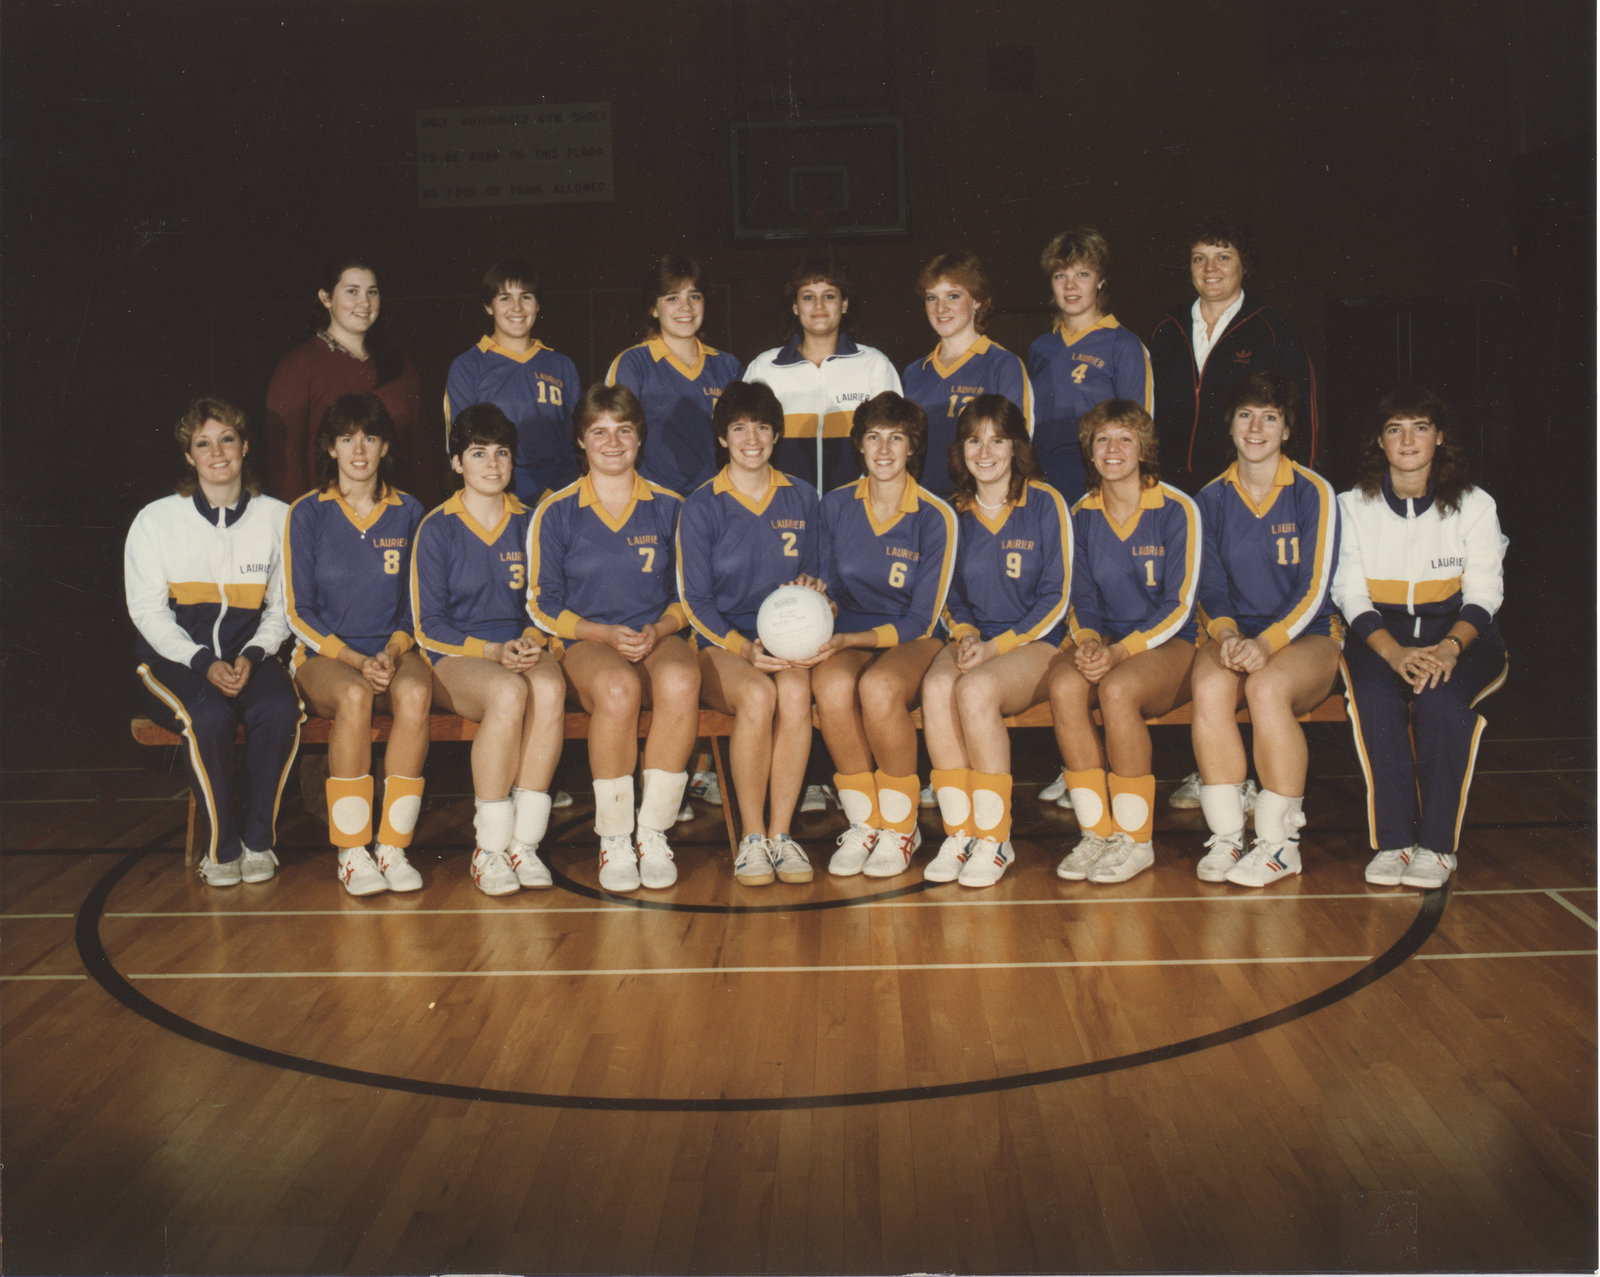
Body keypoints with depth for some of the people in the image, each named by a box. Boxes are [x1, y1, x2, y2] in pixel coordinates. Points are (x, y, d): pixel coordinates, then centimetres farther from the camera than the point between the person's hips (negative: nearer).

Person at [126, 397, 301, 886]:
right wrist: (203, 662, -15)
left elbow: (281, 607, 9)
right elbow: (147, 610, -1)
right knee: (210, 717, -33)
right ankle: (222, 847, -14)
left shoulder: (276, 517, 6)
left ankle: (258, 840, -13)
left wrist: (252, 656, -10)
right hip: (173, 657, -1)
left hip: (249, 655, 2)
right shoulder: (156, 520, 2)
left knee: (280, 710, -31)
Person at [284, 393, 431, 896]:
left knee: (415, 692, -34)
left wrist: (392, 652, -9)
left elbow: (417, 603, 12)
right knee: (355, 696, -36)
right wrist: (354, 660, -13)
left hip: (393, 650, 2)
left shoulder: (407, 512, 11)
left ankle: (393, 846, -31)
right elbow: (298, 611, 0)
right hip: (323, 654, -2)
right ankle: (351, 853, -29)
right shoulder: (307, 514, 4)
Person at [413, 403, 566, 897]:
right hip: (454, 656, -3)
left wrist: (530, 640, -7)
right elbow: (429, 626, 0)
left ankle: (524, 842, -29)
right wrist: (494, 652, -13)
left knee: (549, 689, -34)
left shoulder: (527, 524, 13)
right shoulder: (437, 528, 3)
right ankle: (489, 849, -28)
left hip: (520, 649, 3)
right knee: (509, 693, -37)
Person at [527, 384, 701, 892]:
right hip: (585, 641, -1)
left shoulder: (668, 508, 13)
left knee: (680, 682, -36)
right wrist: (606, 634, -10)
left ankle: (654, 832, -26)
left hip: (658, 637, 2)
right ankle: (614, 839, -25)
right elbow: (544, 606, 6)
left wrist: (658, 630, -7)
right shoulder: (556, 512, 8)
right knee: (618, 688, -38)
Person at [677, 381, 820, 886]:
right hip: (721, 645, -2)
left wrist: (808, 588, -7)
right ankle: (752, 838, -21)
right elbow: (696, 601, -1)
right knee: (758, 696, -34)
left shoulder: (802, 498, 13)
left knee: (795, 692, -33)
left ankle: (780, 833, -25)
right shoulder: (701, 506, 3)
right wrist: (745, 648, -17)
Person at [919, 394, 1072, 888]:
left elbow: (1055, 599, -5)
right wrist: (965, 634, -3)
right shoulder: (956, 512, 12)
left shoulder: (1045, 503, -2)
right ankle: (958, 833, -22)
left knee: (975, 690, -33)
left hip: (1035, 644, -4)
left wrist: (996, 646, -14)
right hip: (972, 640, 4)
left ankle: (994, 839, -22)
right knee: (936, 688, -30)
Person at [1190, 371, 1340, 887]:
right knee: (1210, 689, -32)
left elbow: (1313, 589, -7)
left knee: (1267, 688, -35)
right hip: (1234, 633, 2)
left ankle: (1279, 843, -23)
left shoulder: (1313, 493, 0)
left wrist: (1267, 642, -22)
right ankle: (1225, 836, -23)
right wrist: (1226, 634, -16)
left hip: (1305, 635, -2)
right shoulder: (1212, 499, 10)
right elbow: (1211, 586, 7)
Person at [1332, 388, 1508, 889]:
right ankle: (1393, 841, -28)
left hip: (1459, 634, 0)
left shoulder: (1474, 504, 3)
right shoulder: (1353, 506, 4)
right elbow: (1352, 595, -3)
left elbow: (1483, 594, -3)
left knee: (1439, 697, -33)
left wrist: (1450, 646, -24)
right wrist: (1395, 652, -22)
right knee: (1376, 698, -33)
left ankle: (1438, 844, -26)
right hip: (1378, 634, 1)